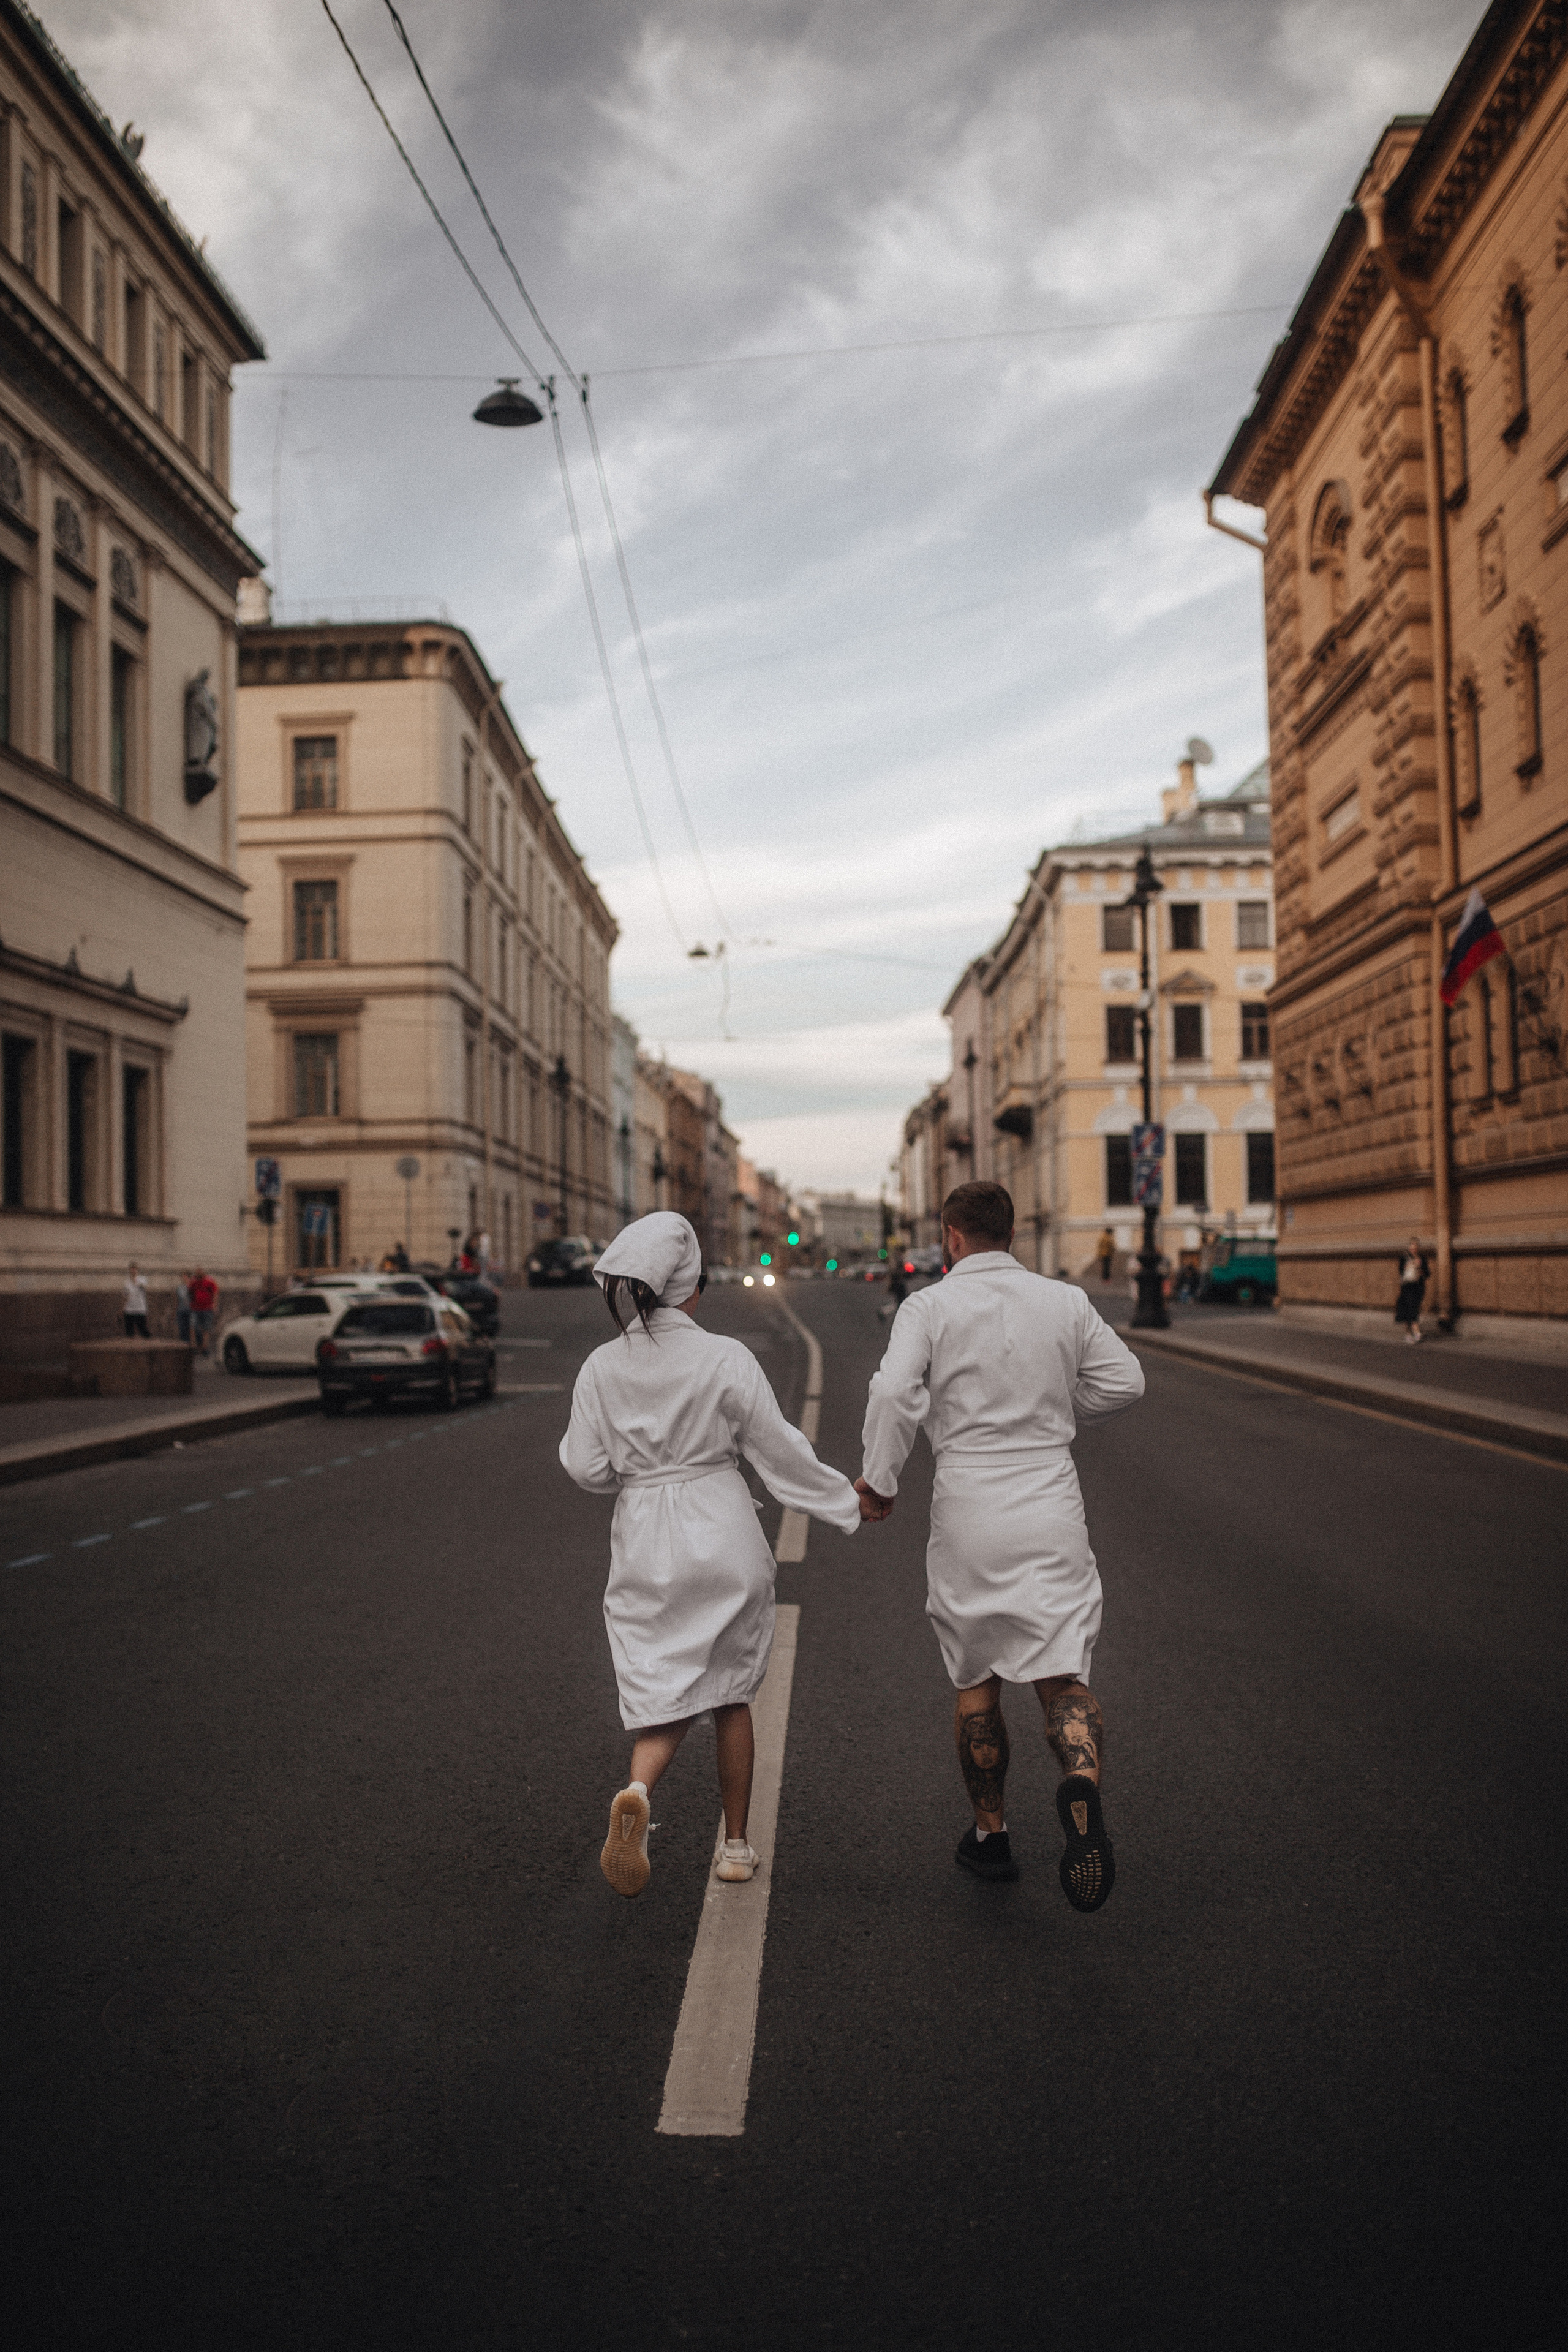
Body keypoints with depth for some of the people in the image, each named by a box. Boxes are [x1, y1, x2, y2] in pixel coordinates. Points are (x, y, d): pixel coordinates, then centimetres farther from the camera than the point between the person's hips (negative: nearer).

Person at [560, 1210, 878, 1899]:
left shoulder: (602, 1368, -4)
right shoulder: (726, 1359, -10)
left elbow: (587, 1468, -1)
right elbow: (780, 1452, -4)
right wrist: (848, 1501, 9)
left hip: (645, 1542, 1)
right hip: (725, 1534, -1)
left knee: (661, 1697, 6)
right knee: (730, 1694, 16)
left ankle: (636, 1792, -25)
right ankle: (735, 1847, 24)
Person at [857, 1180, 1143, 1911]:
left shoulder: (930, 1307, -5)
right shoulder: (1066, 1301, 4)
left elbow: (894, 1392, -18)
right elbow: (1125, 1381, 7)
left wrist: (877, 1478, -6)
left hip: (967, 1509, -1)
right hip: (1052, 1507, 1)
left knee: (975, 1680, 16)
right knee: (1062, 1673, 1)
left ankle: (991, 1834, 26)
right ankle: (1082, 1784, -28)